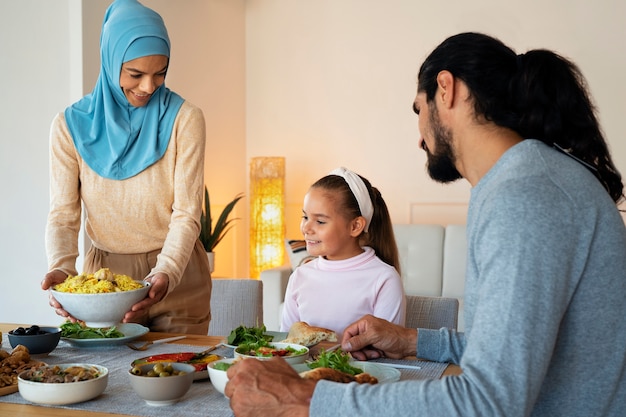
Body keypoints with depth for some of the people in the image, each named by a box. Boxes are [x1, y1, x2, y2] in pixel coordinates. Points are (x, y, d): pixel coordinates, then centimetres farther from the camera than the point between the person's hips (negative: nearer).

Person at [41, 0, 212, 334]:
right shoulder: (71, 126, -5)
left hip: (176, 274, -1)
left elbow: (187, 215, -13)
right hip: (103, 275, 1)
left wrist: (165, 274, -30)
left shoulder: (184, 119, -9)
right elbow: (62, 215, -6)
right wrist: (61, 268, -26)